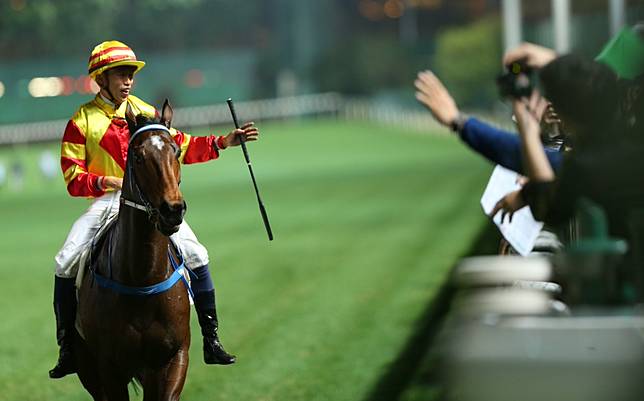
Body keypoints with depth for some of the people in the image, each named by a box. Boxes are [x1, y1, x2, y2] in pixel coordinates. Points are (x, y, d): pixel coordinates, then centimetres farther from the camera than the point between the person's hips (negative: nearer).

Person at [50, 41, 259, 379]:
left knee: (196, 256, -12)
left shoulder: (145, 112, 9)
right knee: (65, 265, -16)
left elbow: (182, 147, 13)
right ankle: (67, 351, -3)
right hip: (107, 203, -2)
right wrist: (106, 181, -23)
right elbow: (74, 179, -5)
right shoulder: (81, 122, -1)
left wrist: (224, 141, 2)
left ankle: (211, 341, -2)